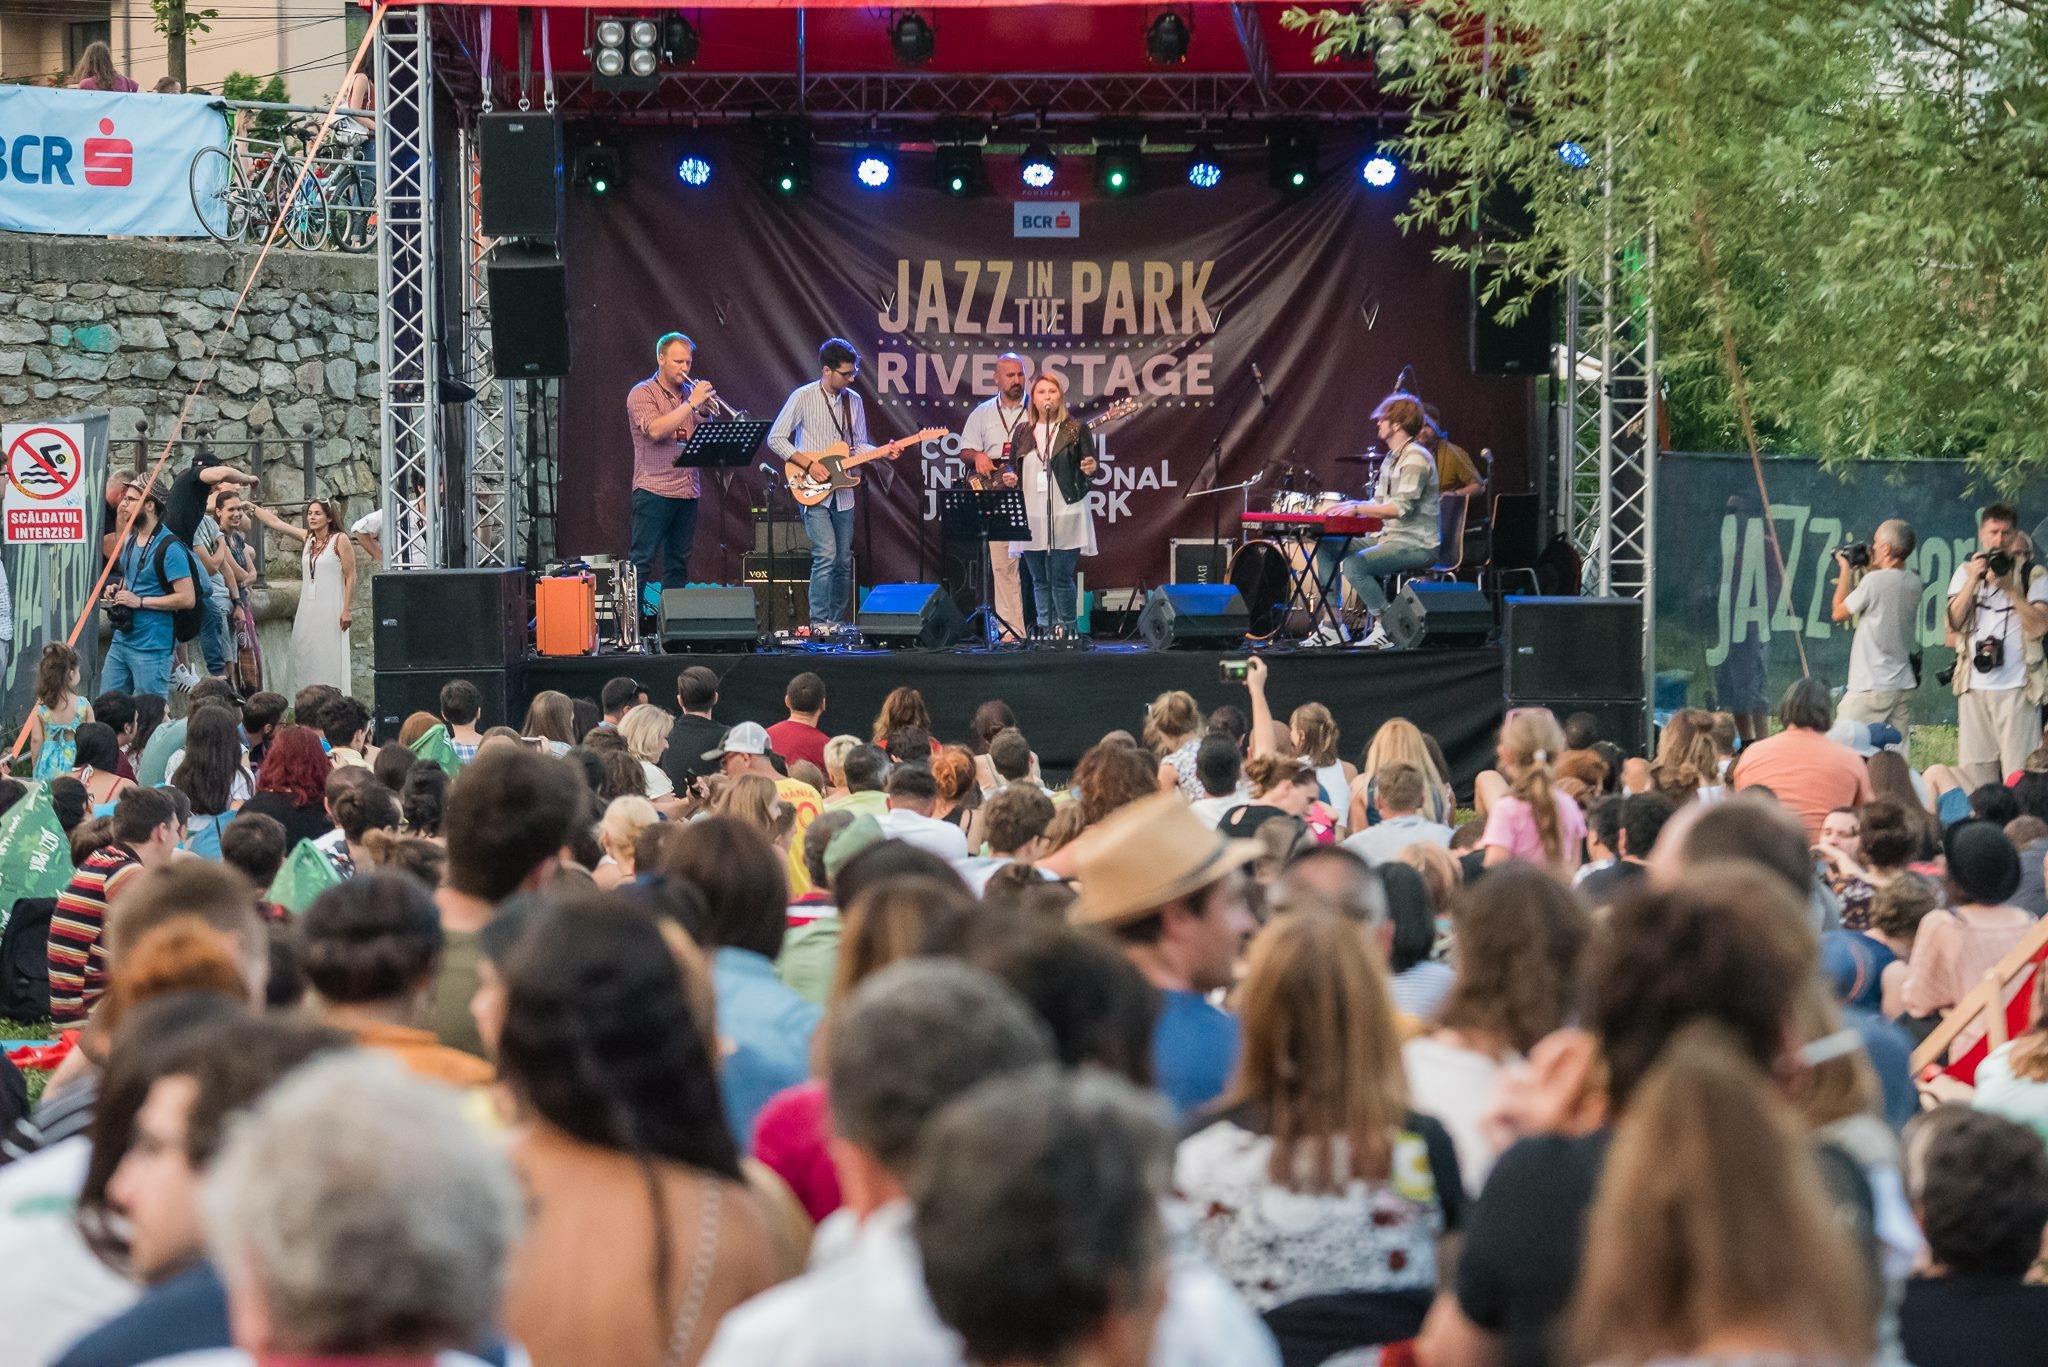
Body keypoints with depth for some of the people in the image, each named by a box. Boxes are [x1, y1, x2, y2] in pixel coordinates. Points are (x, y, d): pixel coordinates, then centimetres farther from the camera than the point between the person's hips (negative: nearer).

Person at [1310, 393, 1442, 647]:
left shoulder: (1415, 458, -15)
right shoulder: (1391, 459, 17)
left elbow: (1401, 507, -25)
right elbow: (1379, 503, 19)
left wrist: (1357, 508, -26)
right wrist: (1348, 506, 2)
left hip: (1416, 545, -10)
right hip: (1389, 537, 10)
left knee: (1355, 564, -29)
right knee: (1327, 546, 7)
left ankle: (1388, 628, -15)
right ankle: (1333, 626, 4)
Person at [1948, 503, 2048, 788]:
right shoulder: (1965, 572, 13)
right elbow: (1954, 624, 2)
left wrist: (2009, 588, -13)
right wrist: (1973, 580, -7)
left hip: (2017, 688, -3)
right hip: (1974, 686, 3)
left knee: (2018, 773, -7)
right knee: (1973, 771, 2)